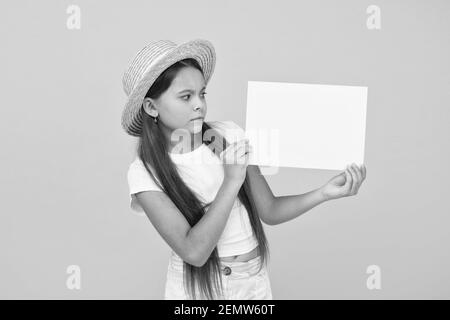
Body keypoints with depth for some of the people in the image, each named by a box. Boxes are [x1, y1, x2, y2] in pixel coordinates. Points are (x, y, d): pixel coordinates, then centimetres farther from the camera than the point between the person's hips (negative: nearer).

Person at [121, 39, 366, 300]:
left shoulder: (230, 135, -6)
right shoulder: (145, 172, -15)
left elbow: (270, 211, 0)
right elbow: (194, 252, -24)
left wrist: (324, 194, -14)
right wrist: (232, 180, -24)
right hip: (195, 287, -3)